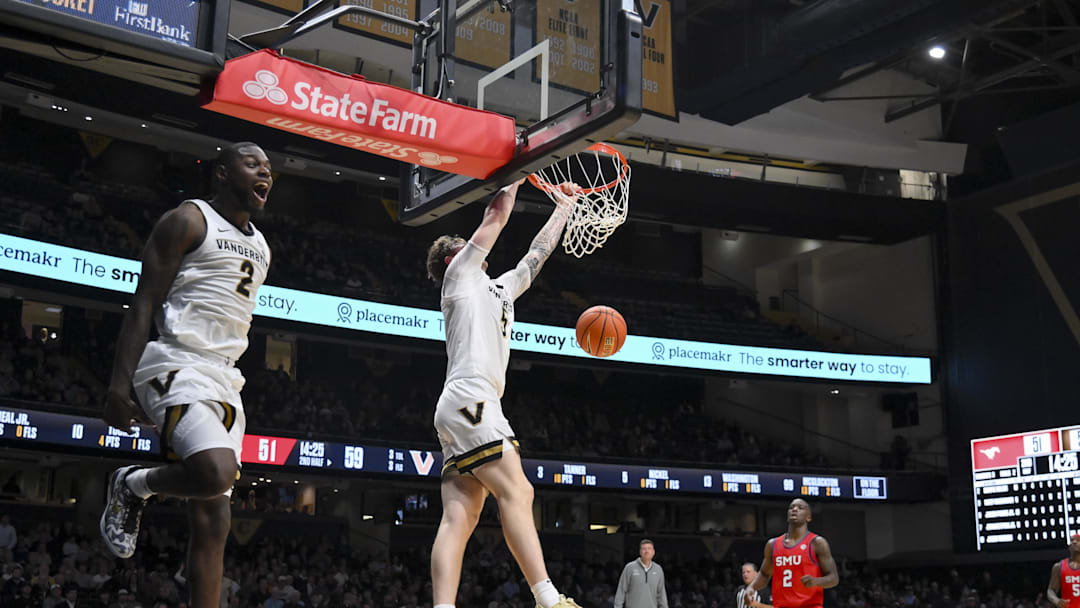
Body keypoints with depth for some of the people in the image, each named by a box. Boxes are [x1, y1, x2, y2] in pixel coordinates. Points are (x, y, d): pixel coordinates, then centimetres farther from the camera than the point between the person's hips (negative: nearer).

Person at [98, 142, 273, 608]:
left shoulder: (259, 246, 21)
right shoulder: (188, 220, -2)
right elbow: (144, 304, -8)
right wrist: (119, 384, -18)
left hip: (224, 379, 8)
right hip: (177, 366, -8)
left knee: (213, 522, 1)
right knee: (216, 473, -30)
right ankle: (133, 485, 0)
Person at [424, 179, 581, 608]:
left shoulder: (499, 288, 32)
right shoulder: (460, 275, 11)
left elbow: (537, 254, 40)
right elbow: (496, 217, 9)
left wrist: (564, 207, 44)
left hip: (469, 410, 9)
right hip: (469, 400, -9)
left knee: (459, 519, -5)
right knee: (516, 492, -17)